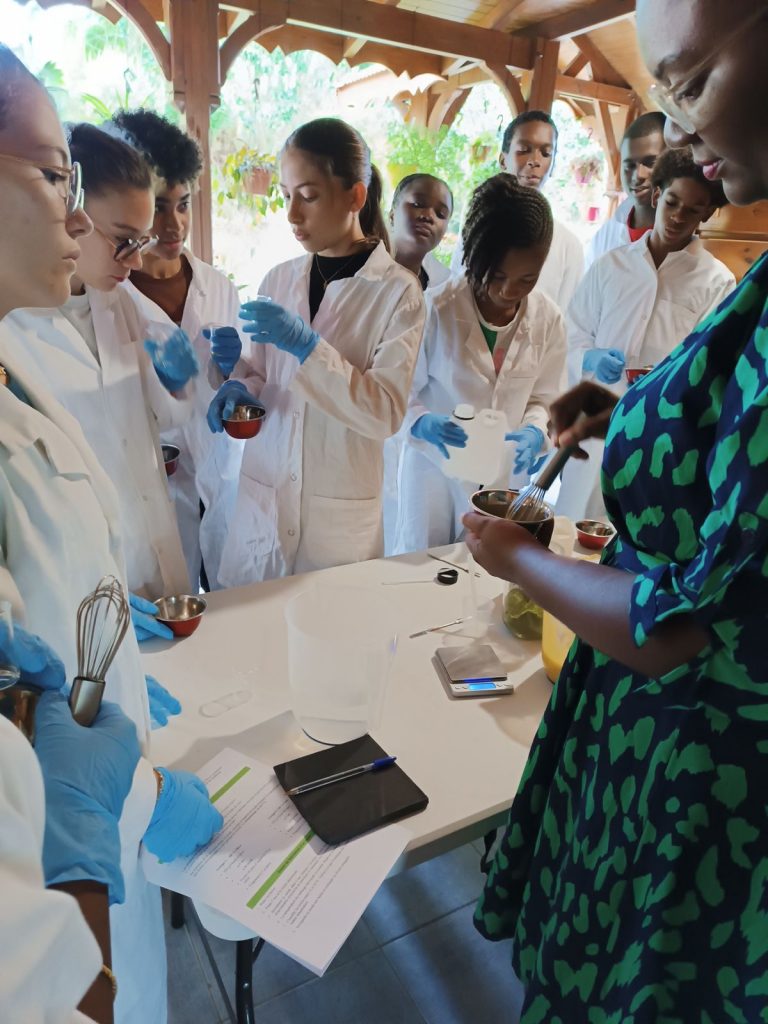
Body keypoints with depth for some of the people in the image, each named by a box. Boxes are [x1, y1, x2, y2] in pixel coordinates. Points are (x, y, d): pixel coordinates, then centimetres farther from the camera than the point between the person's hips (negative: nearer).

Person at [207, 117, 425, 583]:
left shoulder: (398, 291, -7)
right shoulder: (278, 280, 4)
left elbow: (386, 414, -13)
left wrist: (307, 345, -21)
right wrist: (241, 387, -8)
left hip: (341, 514, -3)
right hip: (261, 500, 4)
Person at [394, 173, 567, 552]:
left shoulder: (548, 319, -5)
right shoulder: (437, 310, -17)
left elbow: (543, 399, 4)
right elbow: (401, 395, -11)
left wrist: (533, 432, -18)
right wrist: (424, 423, -32)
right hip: (434, 465, -3)